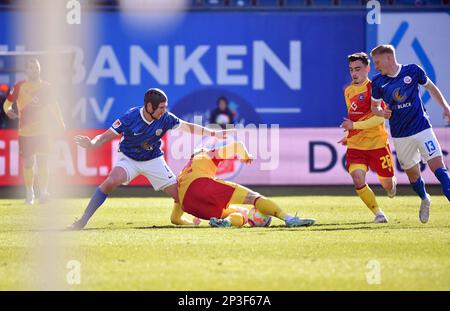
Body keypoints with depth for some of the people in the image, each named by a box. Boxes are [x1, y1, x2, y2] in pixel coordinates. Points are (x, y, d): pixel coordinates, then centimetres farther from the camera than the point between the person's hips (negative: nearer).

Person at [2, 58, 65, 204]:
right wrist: (8, 110, -15)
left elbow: (53, 105, 9)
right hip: (25, 132, 0)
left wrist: (60, 121, -3)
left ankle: (43, 192, -8)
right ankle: (29, 194, 20)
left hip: (43, 131, 0)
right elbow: (8, 102, 7)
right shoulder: (19, 86, 1)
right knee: (27, 164, 6)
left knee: (42, 162, -8)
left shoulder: (45, 86, 4)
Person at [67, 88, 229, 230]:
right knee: (111, 181, -30)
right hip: (129, 159, -3)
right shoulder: (130, 118, -25)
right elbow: (105, 137, -22)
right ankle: (83, 221, -22)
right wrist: (92, 144, -42)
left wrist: (213, 133, 1)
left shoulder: (165, 118, -17)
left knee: (178, 193, -7)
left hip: (153, 160, 3)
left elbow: (188, 127, -1)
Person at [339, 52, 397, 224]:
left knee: (387, 185, 6)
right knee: (358, 181, -18)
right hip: (355, 145, 4)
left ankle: (393, 183, 44)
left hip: (377, 143, -4)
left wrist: (354, 126, -24)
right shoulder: (348, 91, 10)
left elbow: (380, 117, -19)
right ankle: (378, 213, -2)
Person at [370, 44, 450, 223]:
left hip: (422, 128, -2)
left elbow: (431, 88, 11)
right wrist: (381, 112, -10)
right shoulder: (378, 82, 1)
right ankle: (424, 199, 38)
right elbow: (374, 106, 13)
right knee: (413, 175, 8)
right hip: (400, 135, 2)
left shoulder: (413, 71, -3)